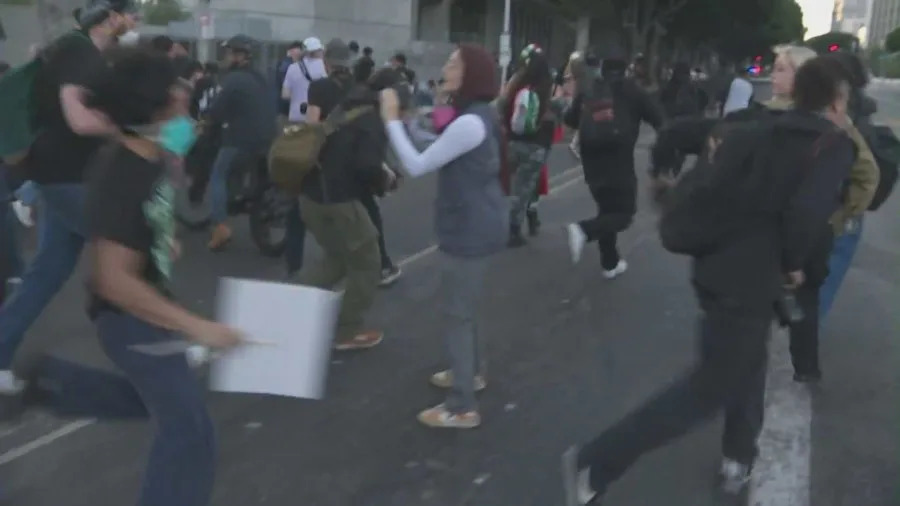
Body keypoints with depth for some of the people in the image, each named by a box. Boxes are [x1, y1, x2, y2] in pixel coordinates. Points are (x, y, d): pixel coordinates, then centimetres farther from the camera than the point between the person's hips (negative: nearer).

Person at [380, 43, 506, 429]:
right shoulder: (480, 114, 9)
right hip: (478, 223, 11)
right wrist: (410, 120, 4)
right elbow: (439, 154, 14)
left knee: (455, 312, -3)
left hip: (470, 229, -11)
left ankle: (462, 407, 5)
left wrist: (392, 120, -14)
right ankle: (472, 371, 44)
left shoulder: (469, 123, -25)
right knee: (465, 305, 25)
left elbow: (417, 166, -22)